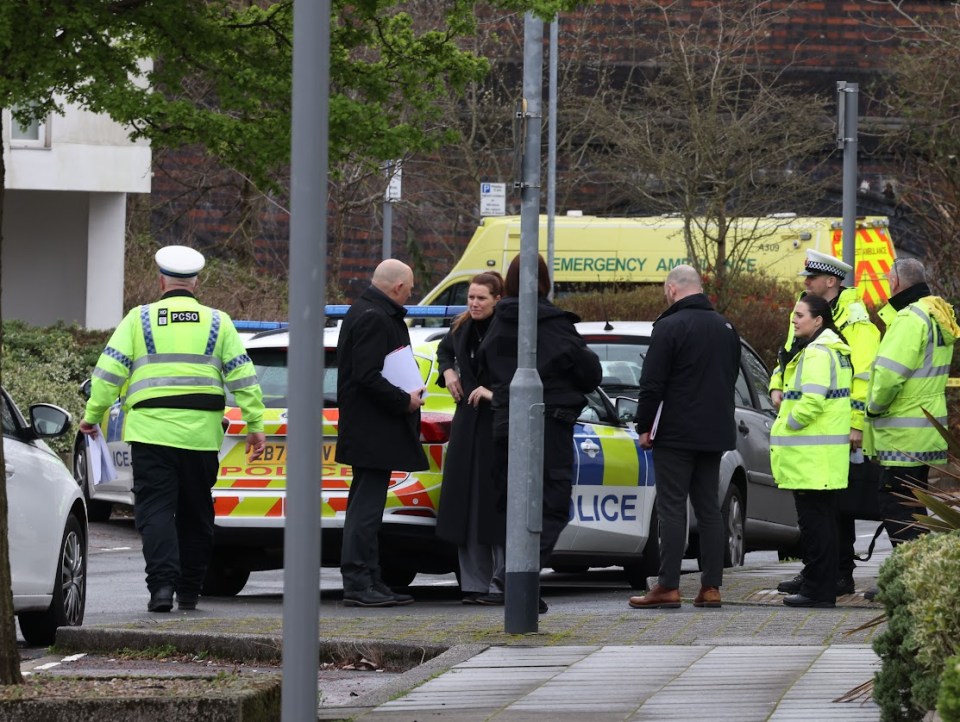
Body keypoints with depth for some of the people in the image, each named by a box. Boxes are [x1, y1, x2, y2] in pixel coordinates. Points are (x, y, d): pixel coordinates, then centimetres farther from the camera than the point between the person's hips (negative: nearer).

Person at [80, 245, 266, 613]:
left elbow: (109, 371, 0)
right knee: (195, 513, 13)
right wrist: (255, 424, 11)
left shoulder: (140, 319, 4)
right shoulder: (217, 322, 9)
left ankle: (162, 583, -18)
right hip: (201, 434, 2)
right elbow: (243, 376, 6)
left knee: (155, 509, -2)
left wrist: (92, 415, 9)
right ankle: (189, 591, 19)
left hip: (152, 430, -2)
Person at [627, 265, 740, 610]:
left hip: (676, 435, -7)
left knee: (672, 508, -6)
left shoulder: (669, 327, -13)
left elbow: (652, 384, -14)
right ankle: (711, 586, 7)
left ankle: (668, 586, -8)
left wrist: (645, 426, -5)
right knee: (709, 508, 9)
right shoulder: (725, 328, 13)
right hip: (715, 434, 7)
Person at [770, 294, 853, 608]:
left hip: (812, 456, -11)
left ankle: (818, 590, -6)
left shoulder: (816, 353, -16)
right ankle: (823, 587, 17)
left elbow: (812, 401, -24)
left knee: (814, 520, -7)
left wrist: (788, 424, -11)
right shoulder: (835, 350, 18)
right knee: (822, 520, 13)